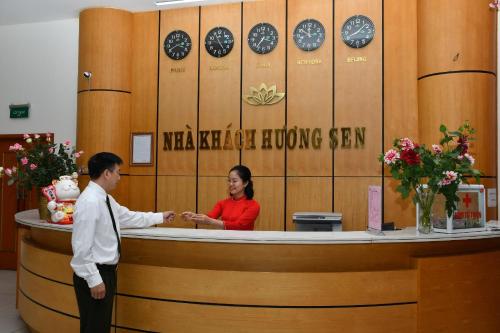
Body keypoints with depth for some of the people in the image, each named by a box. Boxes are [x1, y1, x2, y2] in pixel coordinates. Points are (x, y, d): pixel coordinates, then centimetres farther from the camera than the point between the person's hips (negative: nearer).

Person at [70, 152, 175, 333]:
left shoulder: (105, 199, 7)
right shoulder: (89, 202, -23)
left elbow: (128, 216, 20)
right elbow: (82, 247, -24)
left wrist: (160, 217, 26)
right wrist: (94, 280, -22)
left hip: (107, 271, 10)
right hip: (95, 274, -10)